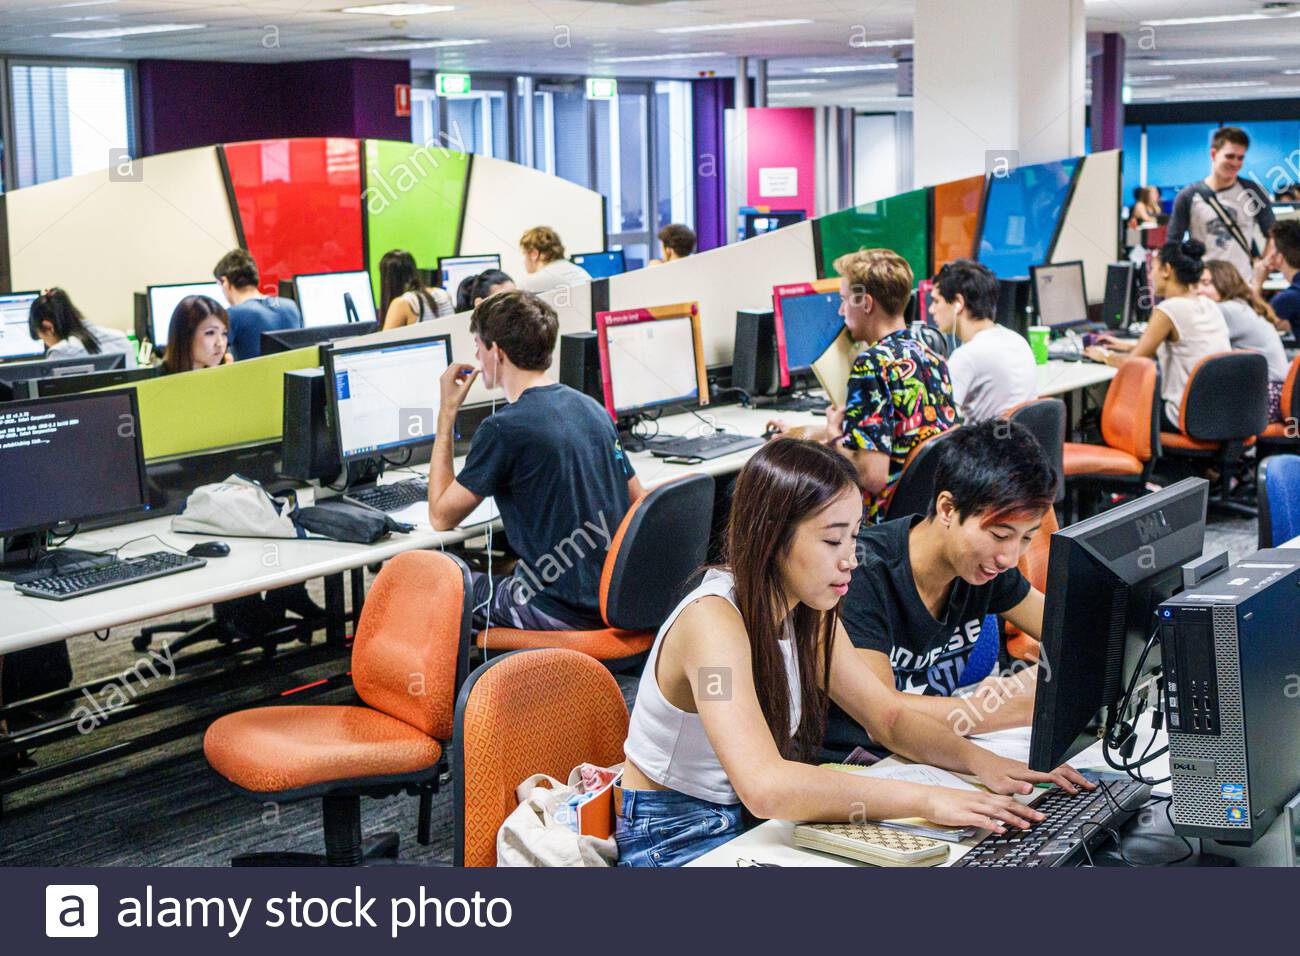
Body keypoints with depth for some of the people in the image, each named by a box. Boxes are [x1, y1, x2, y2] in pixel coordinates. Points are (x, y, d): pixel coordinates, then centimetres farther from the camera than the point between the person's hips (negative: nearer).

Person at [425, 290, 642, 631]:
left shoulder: (503, 430, -16)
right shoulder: (591, 408, 7)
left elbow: (441, 517, -5)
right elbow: (638, 501, 13)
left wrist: (447, 411, -1)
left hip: (564, 611, -7)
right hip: (617, 599, 7)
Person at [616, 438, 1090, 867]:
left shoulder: (808, 612, 1)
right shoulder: (713, 620, -26)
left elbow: (890, 717, 8)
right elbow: (764, 787, -39)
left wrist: (979, 761, -12)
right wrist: (926, 799, -38)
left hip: (752, 823, 8)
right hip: (671, 842, -8)